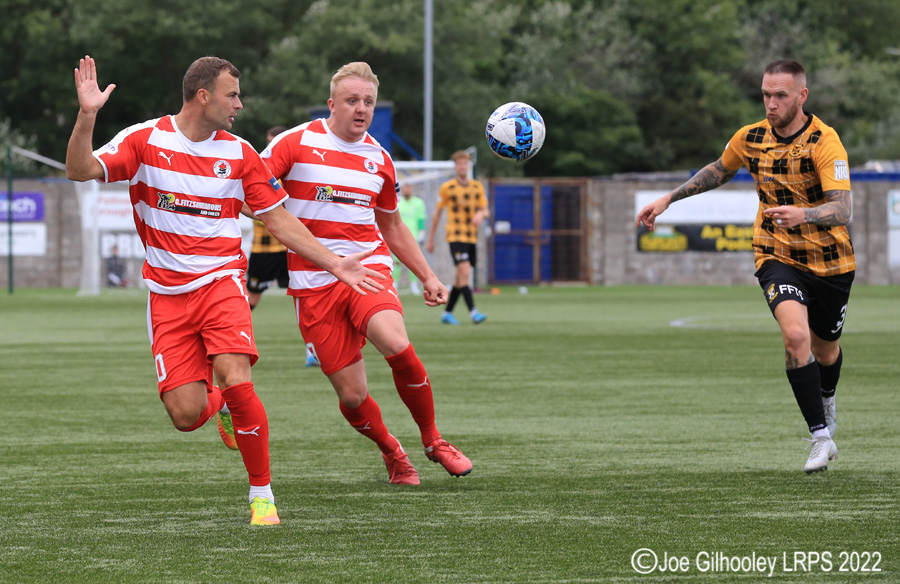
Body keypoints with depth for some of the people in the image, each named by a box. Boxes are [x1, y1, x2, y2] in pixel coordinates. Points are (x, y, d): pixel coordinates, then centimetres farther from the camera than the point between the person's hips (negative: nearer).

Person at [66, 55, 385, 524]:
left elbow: (279, 220, 11)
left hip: (221, 281, 0)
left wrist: (335, 264, 5)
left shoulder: (239, 154, 4)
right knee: (185, 415, -10)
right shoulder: (145, 139, -2)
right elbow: (81, 170, -12)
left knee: (236, 382, -24)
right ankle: (219, 403, 30)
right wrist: (86, 116, -28)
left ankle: (262, 495, -8)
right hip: (167, 293, 0)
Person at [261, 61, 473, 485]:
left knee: (397, 345, -28)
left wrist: (427, 277, 21)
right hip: (313, 282, -2)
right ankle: (391, 452, 25)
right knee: (351, 394, -6)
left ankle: (433, 441, -7)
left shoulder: (379, 160, 12)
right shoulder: (296, 143, -1)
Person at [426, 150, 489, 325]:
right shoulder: (447, 188, -1)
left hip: (472, 237, 5)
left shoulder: (478, 187, 10)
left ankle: (447, 313, 22)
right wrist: (430, 239, 7)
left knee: (460, 278, 9)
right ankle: (473, 312, -26)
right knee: (464, 272, -20)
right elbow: (437, 213, 5)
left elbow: (486, 211, 9)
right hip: (455, 236, -5)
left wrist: (481, 214, -17)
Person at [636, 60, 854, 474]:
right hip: (778, 257, 1)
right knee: (795, 334, -26)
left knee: (825, 348, 18)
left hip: (830, 261, -1)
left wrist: (803, 215, -51)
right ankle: (821, 437, -19)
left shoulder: (824, 142, -21)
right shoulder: (750, 138, -6)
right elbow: (718, 171, 17)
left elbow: (842, 209, -32)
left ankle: (826, 401, 55)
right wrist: (669, 199, 14)